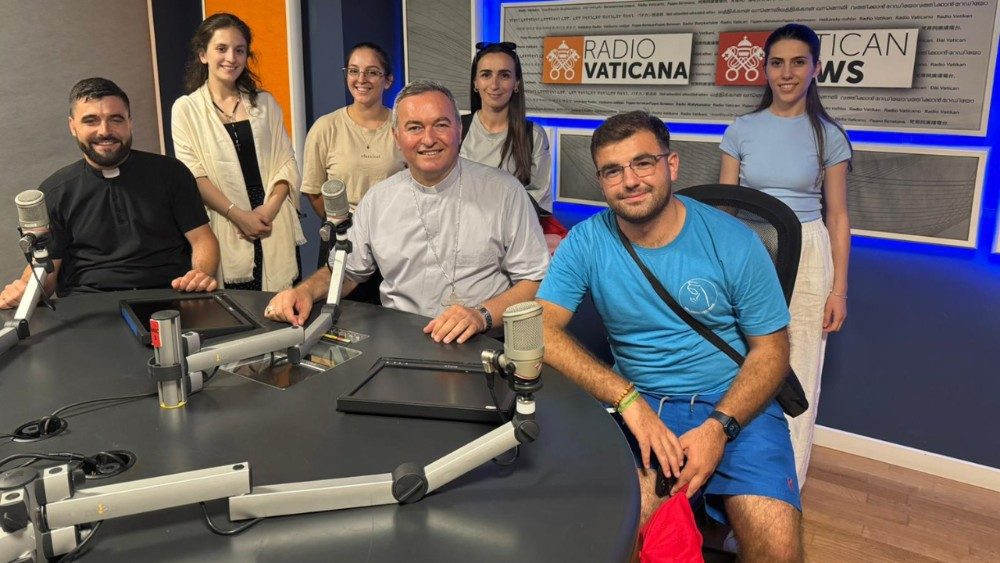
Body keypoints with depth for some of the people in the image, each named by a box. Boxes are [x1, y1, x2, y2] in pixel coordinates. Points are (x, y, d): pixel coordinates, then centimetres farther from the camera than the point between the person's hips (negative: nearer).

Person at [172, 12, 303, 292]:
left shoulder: (264, 102, 12)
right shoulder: (186, 108, 4)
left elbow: (286, 161, 8)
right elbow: (194, 175, -3)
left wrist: (270, 208, -8)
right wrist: (238, 215, -13)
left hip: (276, 230, 2)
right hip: (225, 232, -2)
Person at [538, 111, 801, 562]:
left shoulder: (731, 241, -5)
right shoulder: (586, 242, -3)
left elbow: (771, 349, -1)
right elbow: (541, 329, -12)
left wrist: (719, 427, -17)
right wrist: (628, 399, -24)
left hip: (733, 401, 0)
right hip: (638, 400, 0)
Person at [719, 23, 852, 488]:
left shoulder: (828, 136, 2)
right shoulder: (741, 130, 3)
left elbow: (837, 217, 3)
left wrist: (839, 289, -1)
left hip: (806, 257, 0)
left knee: (798, 373, 4)